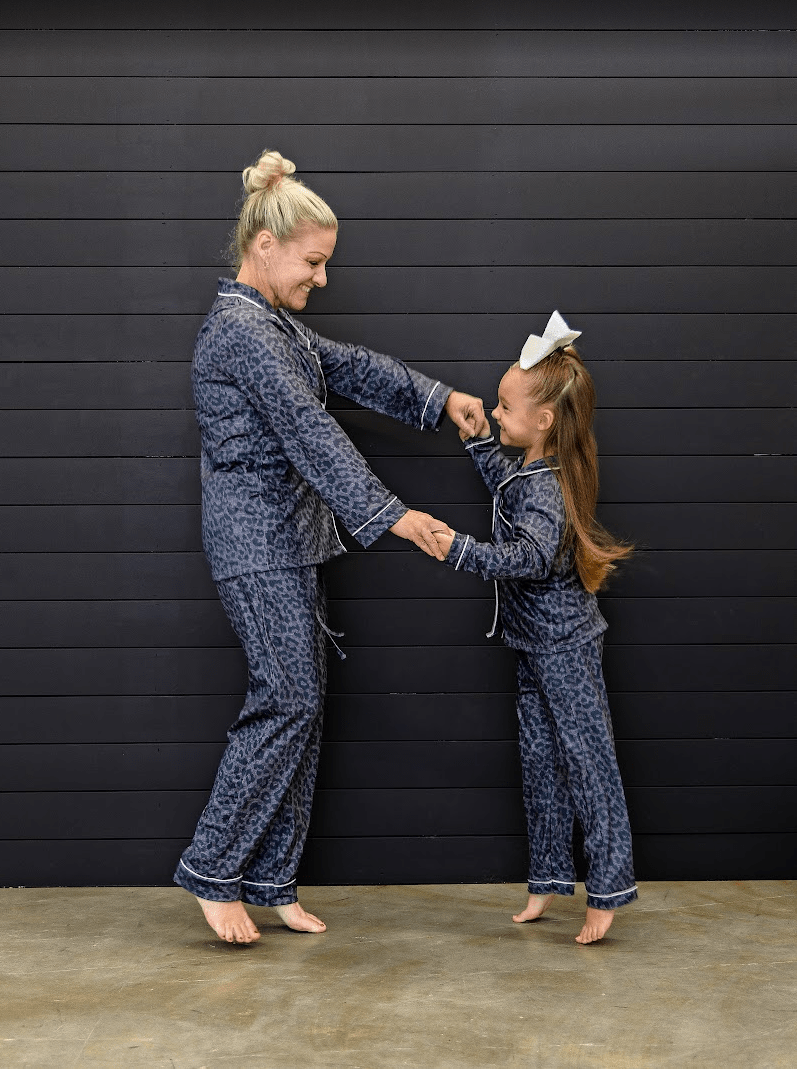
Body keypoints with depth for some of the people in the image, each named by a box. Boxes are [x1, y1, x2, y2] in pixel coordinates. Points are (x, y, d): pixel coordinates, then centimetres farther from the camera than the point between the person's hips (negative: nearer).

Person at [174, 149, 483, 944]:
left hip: (286, 537, 10)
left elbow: (351, 368, 22)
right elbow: (308, 431, -21)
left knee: (297, 702, 8)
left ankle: (268, 881, 14)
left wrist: (441, 399, 12)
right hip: (257, 539, -10)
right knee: (289, 701, -9)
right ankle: (212, 871, 3)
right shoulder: (240, 328, -15)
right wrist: (388, 516, -22)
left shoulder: (273, 323, 16)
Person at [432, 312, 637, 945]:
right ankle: (550, 879, 25)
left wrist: (462, 551, -45)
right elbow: (503, 484, 31)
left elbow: (531, 556, -38)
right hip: (538, 644, 10)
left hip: (564, 645, -10)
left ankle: (610, 885, 4)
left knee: (587, 758, -3)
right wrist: (476, 438, 22)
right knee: (541, 760, 15)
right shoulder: (528, 470, 7)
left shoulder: (545, 489, -23)